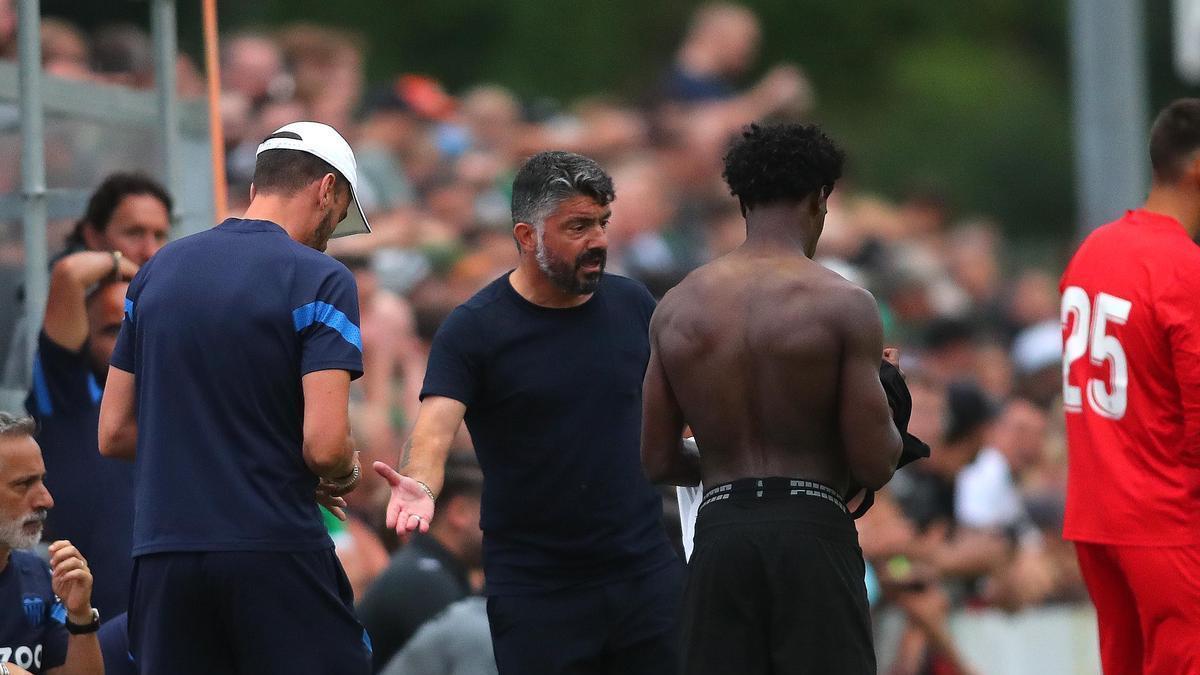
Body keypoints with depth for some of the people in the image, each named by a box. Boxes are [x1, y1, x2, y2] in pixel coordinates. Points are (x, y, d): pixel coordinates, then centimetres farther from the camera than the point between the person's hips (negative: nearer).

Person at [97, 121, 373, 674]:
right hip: (276, 554, -5)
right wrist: (345, 476, 6)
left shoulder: (158, 271, 11)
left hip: (162, 554, 5)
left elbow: (114, 433, 13)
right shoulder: (318, 279, -6)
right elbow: (324, 444, -15)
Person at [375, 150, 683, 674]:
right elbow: (433, 430, -20)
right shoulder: (473, 330, -8)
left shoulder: (631, 305, 6)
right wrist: (418, 486, -41)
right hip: (535, 588, -4)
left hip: (646, 570, 4)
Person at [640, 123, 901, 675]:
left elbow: (658, 460, 9)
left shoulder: (677, 307, 6)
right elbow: (874, 464, -8)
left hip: (720, 531, 4)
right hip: (811, 532, -4)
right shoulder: (843, 304, -6)